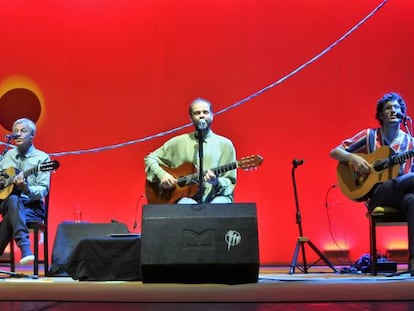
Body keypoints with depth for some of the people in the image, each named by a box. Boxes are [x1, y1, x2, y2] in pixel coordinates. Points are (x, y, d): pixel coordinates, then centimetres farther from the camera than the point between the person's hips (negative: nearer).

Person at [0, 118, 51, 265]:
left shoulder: (41, 158, -1)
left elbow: (43, 190, -8)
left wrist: (26, 188, -28)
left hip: (32, 206, -3)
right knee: (13, 199, -36)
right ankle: (25, 248, -51)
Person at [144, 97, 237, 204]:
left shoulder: (225, 144, 7)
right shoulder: (179, 142, 11)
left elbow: (230, 183, 6)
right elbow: (150, 158, 17)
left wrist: (216, 182, -17)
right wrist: (162, 175, -2)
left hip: (216, 198, 0)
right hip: (188, 198, 0)